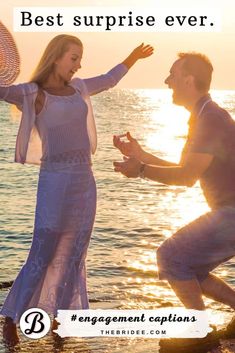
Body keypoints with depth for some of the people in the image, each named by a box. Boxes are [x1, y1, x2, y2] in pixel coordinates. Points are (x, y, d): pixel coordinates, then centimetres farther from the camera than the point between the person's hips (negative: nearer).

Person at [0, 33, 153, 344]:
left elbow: (108, 81, 34)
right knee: (42, 256, -5)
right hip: (54, 180, -6)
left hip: (85, 180, 6)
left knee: (73, 255, 8)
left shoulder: (77, 88, 15)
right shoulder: (33, 94, -3)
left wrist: (133, 57, 43)